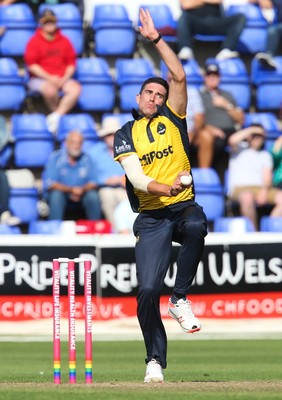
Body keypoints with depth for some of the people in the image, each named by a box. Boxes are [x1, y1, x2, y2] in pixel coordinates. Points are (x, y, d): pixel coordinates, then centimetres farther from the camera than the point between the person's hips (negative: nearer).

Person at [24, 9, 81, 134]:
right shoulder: (34, 41, 1)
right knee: (50, 90, -37)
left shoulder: (64, 41, 11)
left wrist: (64, 79, -8)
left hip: (62, 79, 4)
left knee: (76, 88, -27)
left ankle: (56, 116, -31)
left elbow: (71, 63, 11)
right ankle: (58, 114, -13)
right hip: (39, 79, -4)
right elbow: (31, 65, -6)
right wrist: (49, 78, -15)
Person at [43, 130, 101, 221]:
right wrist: (71, 190, -26)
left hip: (81, 195, 2)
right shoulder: (55, 157, -7)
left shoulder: (86, 159, 2)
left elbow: (93, 183, 0)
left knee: (93, 195, -27)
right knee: (56, 194, -34)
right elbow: (49, 183, -14)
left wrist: (82, 190, -23)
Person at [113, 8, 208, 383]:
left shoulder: (172, 120, 9)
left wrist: (156, 38, -5)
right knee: (147, 289, -11)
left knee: (196, 226, -38)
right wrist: (165, 189, -26)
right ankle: (155, 361, 3)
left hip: (184, 207, 0)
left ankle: (180, 299, -22)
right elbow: (136, 177, -8)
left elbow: (179, 77, -4)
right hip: (151, 218, 0)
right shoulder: (126, 134, 6)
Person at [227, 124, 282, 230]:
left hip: (260, 188, 4)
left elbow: (267, 176, 10)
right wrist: (251, 130, 1)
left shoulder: (265, 155, 24)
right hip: (239, 189, -4)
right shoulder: (240, 149, 16)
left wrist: (264, 190, -11)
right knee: (247, 197, -41)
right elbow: (233, 140, -9)